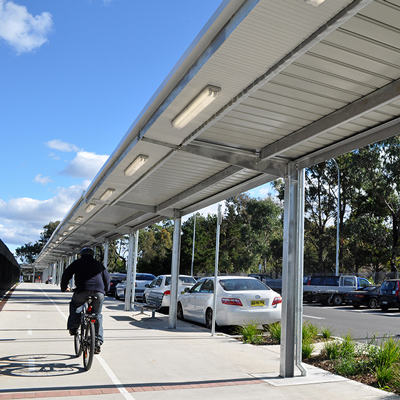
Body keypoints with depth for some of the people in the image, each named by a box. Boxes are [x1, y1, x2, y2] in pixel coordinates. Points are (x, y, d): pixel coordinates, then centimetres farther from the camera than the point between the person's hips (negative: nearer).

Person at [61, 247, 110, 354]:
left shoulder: (77, 262, 19)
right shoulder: (99, 264, 25)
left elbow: (66, 275, 18)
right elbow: (107, 278, 28)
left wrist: (64, 287, 35)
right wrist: (105, 291, 43)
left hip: (82, 292, -2)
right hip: (99, 293, 2)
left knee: (74, 305, 30)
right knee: (97, 316, 17)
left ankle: (73, 327, 18)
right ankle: (98, 342, 11)